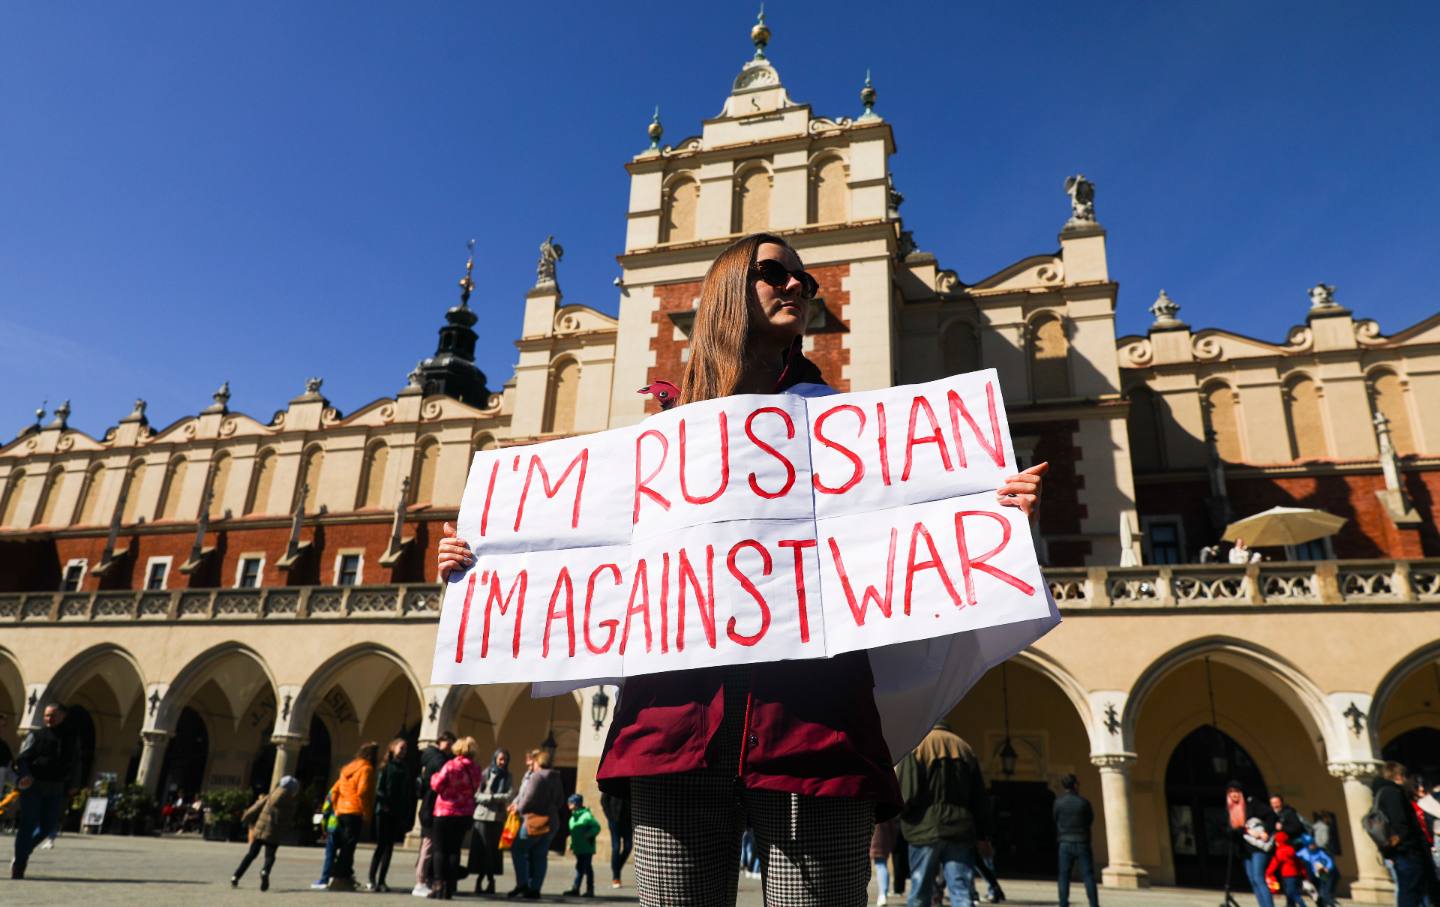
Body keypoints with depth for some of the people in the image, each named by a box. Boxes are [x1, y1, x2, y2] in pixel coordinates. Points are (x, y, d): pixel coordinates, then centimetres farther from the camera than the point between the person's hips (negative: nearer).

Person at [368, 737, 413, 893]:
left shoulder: (405, 770, 14)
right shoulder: (386, 767, 2)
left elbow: (410, 793, 10)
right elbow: (379, 789, -5)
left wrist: (408, 814, 2)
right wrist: (384, 804, -16)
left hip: (398, 814, 4)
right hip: (385, 812, -4)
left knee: (389, 847, 5)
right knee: (381, 846, -3)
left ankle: (381, 881, 10)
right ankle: (372, 880, 3)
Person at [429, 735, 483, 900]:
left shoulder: (451, 766, -14)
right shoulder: (476, 769, 1)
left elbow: (437, 785, -10)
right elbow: (474, 789, 7)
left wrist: (434, 776, 9)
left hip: (445, 812, -4)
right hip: (465, 814, 4)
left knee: (440, 849, 6)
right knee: (454, 850, 11)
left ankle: (439, 885, -1)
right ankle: (449, 888, 9)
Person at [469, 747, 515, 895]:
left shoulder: (507, 777, 10)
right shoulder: (485, 774, 1)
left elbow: (510, 795, -3)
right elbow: (477, 795, -7)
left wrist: (491, 797, -10)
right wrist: (497, 798, -12)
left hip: (498, 818, 2)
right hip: (482, 816, -2)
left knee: (493, 850, 1)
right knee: (481, 849, -2)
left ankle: (489, 880, 9)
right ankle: (480, 879, 8)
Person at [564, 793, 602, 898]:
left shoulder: (586, 815, -15)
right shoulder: (573, 817, 11)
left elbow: (596, 827, -18)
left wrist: (588, 834, -26)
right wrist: (572, 845, 13)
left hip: (587, 849, -8)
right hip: (578, 849, 8)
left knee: (587, 868, -3)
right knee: (579, 868, 14)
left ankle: (590, 890, 2)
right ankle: (575, 889, 20)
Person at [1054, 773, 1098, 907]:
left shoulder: (1058, 802, -4)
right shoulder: (1084, 802, -8)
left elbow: (1056, 821, 5)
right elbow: (1090, 820, 5)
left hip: (1065, 843, 1)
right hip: (1082, 843, -1)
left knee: (1064, 876, 6)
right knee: (1088, 875, 5)